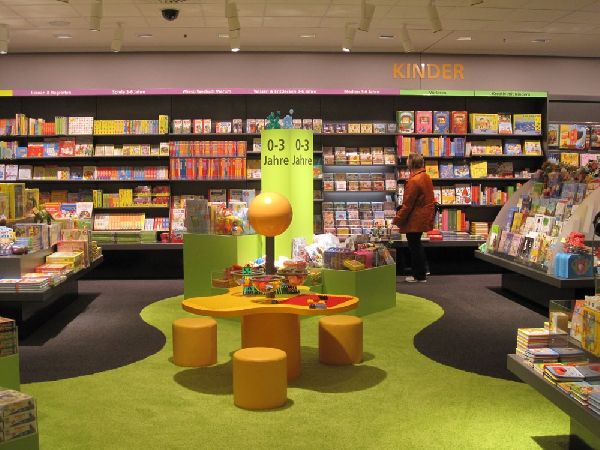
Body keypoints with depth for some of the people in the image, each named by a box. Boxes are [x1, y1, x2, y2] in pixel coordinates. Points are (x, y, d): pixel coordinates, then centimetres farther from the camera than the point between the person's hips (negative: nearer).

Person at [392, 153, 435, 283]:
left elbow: (407, 204, -20)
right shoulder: (426, 177, 7)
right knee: (417, 245, 20)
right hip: (424, 218, 9)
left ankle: (419, 275, 10)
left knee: (414, 247, 2)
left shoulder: (414, 181, -22)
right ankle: (422, 273, 28)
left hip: (414, 220, -9)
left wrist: (397, 220, -12)